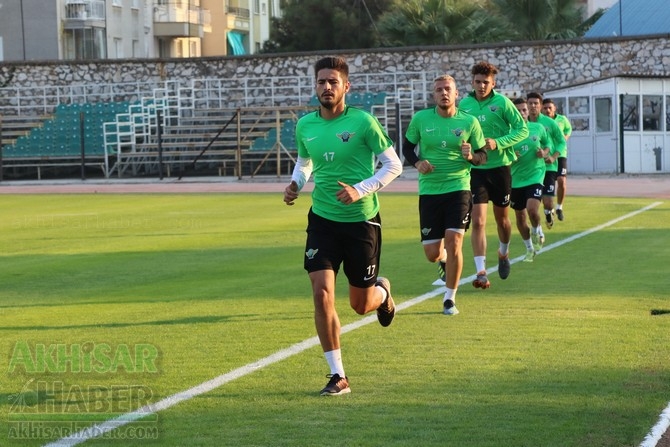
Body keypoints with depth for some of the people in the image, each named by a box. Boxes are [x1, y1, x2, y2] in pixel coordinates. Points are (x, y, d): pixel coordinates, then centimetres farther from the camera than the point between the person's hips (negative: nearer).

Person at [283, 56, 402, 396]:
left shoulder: (362, 122, -11)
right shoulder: (305, 125, 2)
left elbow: (393, 165, -7)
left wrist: (361, 190, -20)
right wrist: (295, 184, 0)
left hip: (361, 220, -3)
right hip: (322, 219, 3)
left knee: (361, 304, 7)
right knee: (322, 294, -13)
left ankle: (382, 293, 47)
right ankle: (337, 376, -3)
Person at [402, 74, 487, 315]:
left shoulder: (469, 122, -1)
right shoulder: (420, 119, 0)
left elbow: (482, 156, 6)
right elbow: (407, 147, 12)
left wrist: (471, 156, -17)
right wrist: (417, 162, -9)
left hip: (458, 188, -1)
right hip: (429, 190, 1)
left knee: (453, 242, -15)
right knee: (432, 254, 2)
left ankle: (450, 298, 1)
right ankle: (445, 260, 42)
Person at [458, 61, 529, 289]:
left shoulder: (501, 102, -7)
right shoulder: (464, 104, 1)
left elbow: (522, 129, -8)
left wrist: (498, 143, -19)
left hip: (500, 166, -1)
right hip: (475, 169, 1)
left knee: (502, 219, 14)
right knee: (478, 220, -11)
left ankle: (503, 253, 44)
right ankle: (481, 272, -11)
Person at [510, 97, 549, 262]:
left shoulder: (538, 128, -1)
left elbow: (547, 145, 15)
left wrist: (544, 153, -7)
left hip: (535, 175, -1)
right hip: (516, 179, 1)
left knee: (532, 209, -23)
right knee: (520, 216, 9)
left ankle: (537, 232, 11)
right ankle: (530, 249, 30)